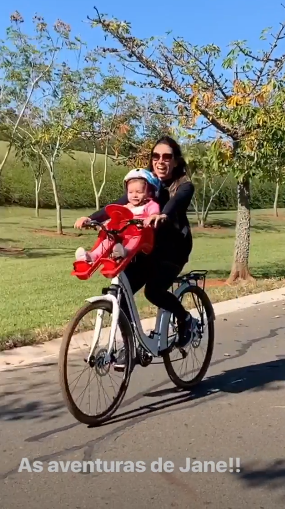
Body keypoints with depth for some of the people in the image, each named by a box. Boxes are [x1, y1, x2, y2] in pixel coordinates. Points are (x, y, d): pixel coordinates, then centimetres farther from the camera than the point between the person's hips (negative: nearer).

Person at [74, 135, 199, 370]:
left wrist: (163, 216, -54)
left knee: (154, 291, -27)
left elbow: (175, 203, -31)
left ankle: (187, 320, 2)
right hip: (145, 247, 5)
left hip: (173, 247, -5)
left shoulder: (184, 186, -7)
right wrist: (91, 218, -22)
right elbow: (118, 205, -5)